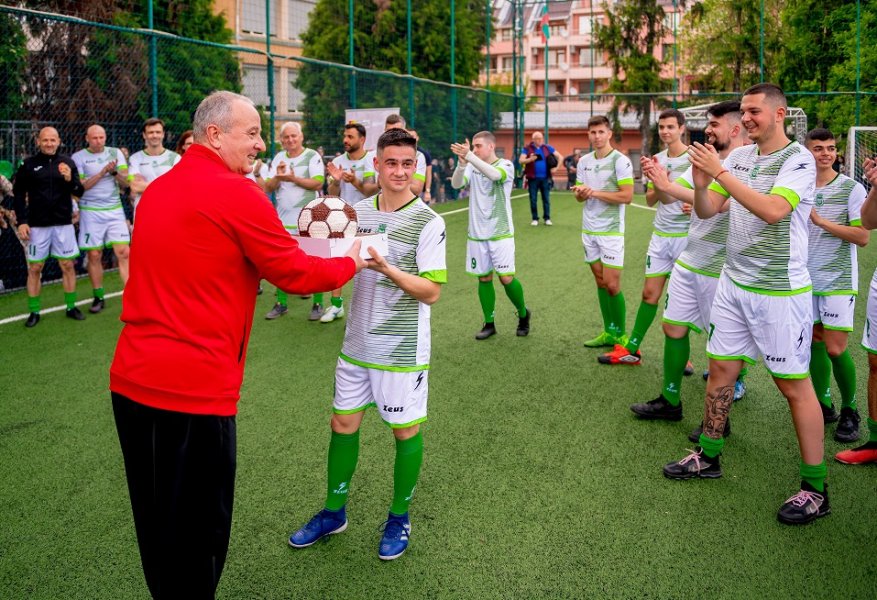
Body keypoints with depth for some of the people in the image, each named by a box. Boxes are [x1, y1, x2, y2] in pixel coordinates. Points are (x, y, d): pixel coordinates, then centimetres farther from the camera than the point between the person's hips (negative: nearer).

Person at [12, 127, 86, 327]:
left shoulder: (67, 162, 3)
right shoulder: (28, 164, 0)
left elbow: (79, 192, 2)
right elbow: (18, 194, 3)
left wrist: (70, 180, -18)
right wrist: (21, 222, -4)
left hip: (63, 224, 1)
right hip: (37, 225, -1)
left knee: (68, 266, 6)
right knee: (34, 268, 3)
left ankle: (71, 307, 18)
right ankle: (34, 312, 12)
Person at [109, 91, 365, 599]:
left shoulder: (159, 189, 13)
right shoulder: (238, 195, -12)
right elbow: (296, 274, -6)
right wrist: (351, 262, 12)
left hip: (131, 380, 8)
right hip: (194, 389, -8)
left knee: (157, 522, 21)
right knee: (197, 529, 8)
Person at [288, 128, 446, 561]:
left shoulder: (428, 222, -13)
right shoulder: (359, 211, 3)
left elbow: (431, 291, -16)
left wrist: (386, 267, -29)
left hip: (402, 350, -5)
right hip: (357, 343, 5)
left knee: (405, 430, 8)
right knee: (343, 423, 12)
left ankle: (399, 517, 27)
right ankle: (334, 512, 31)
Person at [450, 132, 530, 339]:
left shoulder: (505, 165, -5)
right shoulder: (472, 167, 5)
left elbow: (494, 174, -28)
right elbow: (456, 184, -12)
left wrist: (469, 156, -38)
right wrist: (462, 163, -30)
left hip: (500, 233, -4)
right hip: (477, 234, 4)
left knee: (506, 277, -6)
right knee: (484, 278, 7)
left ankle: (523, 314, 18)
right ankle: (489, 323, 18)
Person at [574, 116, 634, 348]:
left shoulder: (620, 161, -9)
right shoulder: (584, 161, 9)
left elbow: (627, 196, -15)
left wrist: (595, 192, -19)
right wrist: (581, 193, -9)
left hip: (611, 231, -6)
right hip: (589, 229, 6)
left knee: (612, 285, -6)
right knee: (600, 282, 9)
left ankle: (620, 334, 8)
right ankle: (608, 332, 16)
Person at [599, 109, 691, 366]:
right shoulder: (657, 160, 9)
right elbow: (650, 200, 10)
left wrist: (697, 206, -23)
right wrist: (657, 183, -11)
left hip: (686, 236, -4)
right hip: (660, 236, 4)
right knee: (650, 293, 7)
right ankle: (631, 350, 14)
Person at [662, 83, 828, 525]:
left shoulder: (798, 159, -12)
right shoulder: (738, 157, 8)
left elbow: (773, 210, -28)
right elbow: (706, 211, 8)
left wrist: (720, 172, -25)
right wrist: (700, 184, -13)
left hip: (780, 291, -7)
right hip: (734, 284, 7)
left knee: (794, 385, 0)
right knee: (721, 369, 12)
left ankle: (815, 489, 11)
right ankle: (708, 456, 29)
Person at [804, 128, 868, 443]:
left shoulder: (852, 188, -7)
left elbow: (862, 237, -14)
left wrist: (820, 220, -19)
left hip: (837, 281, -4)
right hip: (806, 279, 4)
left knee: (836, 349, -6)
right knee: (814, 343, 8)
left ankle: (849, 411, 12)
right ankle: (823, 405, 21)